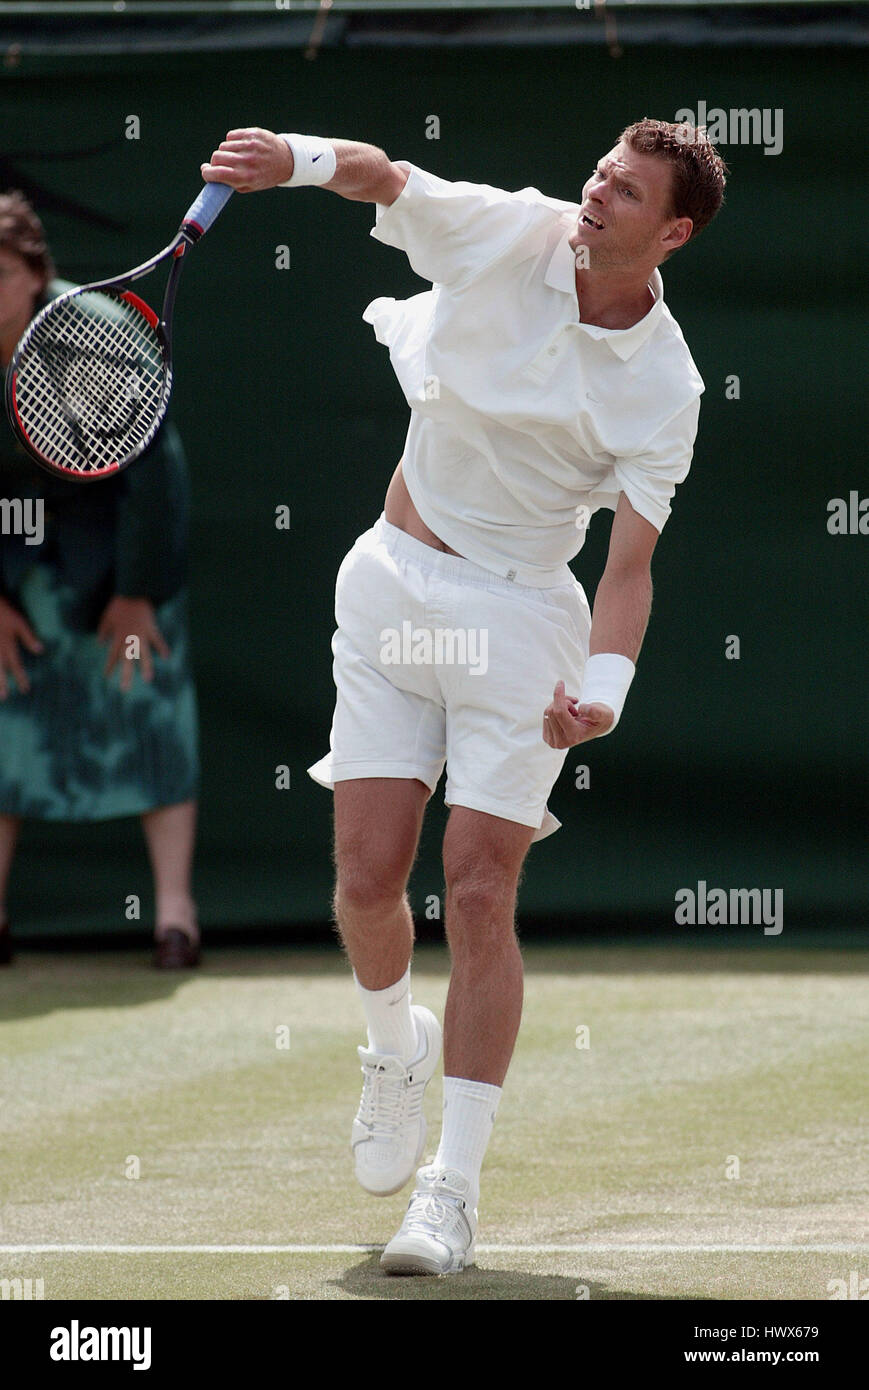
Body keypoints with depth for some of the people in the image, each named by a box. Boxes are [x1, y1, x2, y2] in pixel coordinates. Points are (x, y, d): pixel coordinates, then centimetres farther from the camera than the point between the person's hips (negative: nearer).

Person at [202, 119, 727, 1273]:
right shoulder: (506, 234, -6)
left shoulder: (663, 387, -11)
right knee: (368, 879, -2)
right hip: (394, 585, 2)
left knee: (480, 896, -8)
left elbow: (631, 562, -12)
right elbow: (384, 177, -17)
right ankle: (397, 1050, 31)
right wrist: (296, 157, -40)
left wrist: (604, 687, -29)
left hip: (520, 617, -2)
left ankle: (454, 1188, 0)